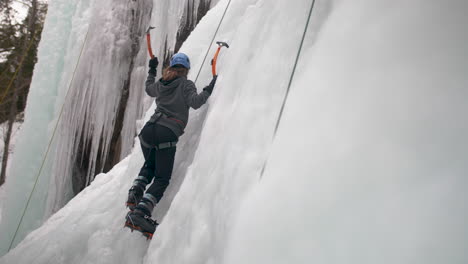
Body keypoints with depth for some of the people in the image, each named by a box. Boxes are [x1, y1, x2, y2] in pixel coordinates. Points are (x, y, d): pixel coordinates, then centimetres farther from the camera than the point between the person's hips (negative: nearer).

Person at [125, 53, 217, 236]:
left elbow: (149, 88, 41)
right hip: (167, 135, -5)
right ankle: (140, 213, -12)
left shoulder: (161, 84, 18)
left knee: (149, 165, 33)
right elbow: (195, 102, -15)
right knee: (162, 179, 4)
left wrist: (152, 70, 54)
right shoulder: (186, 84, 3)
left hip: (148, 130, 6)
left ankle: (135, 194, 13)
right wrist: (208, 90, -3)